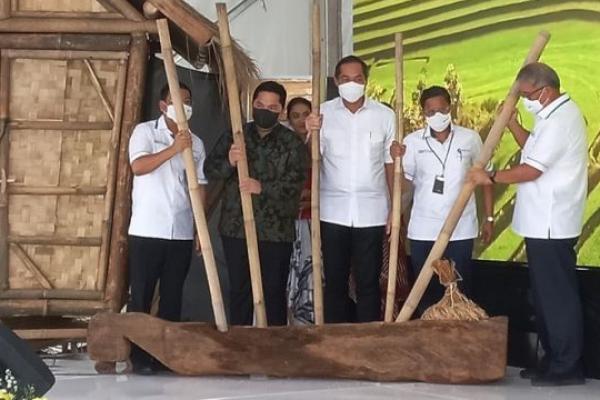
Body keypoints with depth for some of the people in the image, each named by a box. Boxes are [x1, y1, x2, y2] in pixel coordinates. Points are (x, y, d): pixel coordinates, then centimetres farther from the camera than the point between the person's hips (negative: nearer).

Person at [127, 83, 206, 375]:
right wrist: (173, 149, -24)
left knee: (172, 295, 8)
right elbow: (138, 166, -17)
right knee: (141, 295, 0)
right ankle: (139, 355, 6)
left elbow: (199, 186, 13)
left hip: (182, 232, 4)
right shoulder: (145, 131, 0)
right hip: (147, 231, -4)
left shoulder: (196, 143, 13)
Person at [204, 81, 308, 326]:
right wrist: (228, 163, -22)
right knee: (239, 290, 10)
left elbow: (295, 182, -11)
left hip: (276, 231, -2)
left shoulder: (292, 143, 0)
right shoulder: (234, 136, 7)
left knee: (274, 291, 4)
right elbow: (210, 169, 0)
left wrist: (263, 188, -26)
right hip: (236, 228, 2)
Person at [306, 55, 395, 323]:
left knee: (368, 281, 6)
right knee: (335, 281, 8)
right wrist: (311, 134, -19)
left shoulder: (384, 115, 2)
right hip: (333, 211, 0)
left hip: (371, 212, 0)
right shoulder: (323, 113, 1)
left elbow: (391, 163, 6)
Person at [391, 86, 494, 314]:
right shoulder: (412, 142, 0)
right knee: (426, 290, 9)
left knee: (459, 290, 7)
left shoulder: (470, 138, 0)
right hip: (423, 231, 1)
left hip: (461, 230, 0)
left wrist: (489, 218, 6)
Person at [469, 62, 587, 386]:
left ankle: (566, 368, 4)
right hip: (544, 223, 11)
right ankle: (553, 360, 24)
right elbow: (534, 150, 23)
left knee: (557, 296, -4)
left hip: (550, 225, -11)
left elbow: (531, 170, -20)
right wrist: (512, 123, 12)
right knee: (547, 295, 16)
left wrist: (491, 177, -10)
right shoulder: (556, 115, 14)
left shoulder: (560, 120, -19)